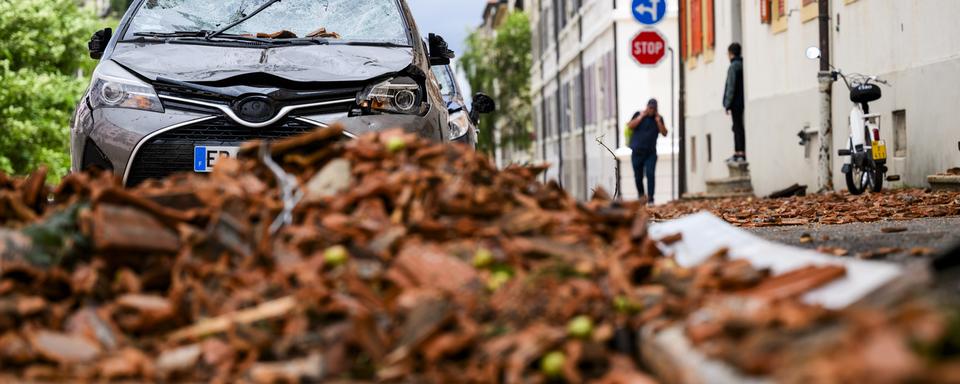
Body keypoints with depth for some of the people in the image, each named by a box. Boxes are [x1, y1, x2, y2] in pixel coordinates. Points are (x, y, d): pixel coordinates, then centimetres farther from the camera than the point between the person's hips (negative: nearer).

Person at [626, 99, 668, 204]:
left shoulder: (659, 118, 9)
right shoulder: (638, 115, 6)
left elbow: (664, 133, 2)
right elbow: (630, 126, -7)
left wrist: (658, 121, -7)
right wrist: (641, 117, -9)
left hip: (651, 152, 0)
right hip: (638, 151, 0)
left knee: (650, 174, -13)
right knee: (638, 176, 5)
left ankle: (650, 199, -13)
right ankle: (641, 196, 23)